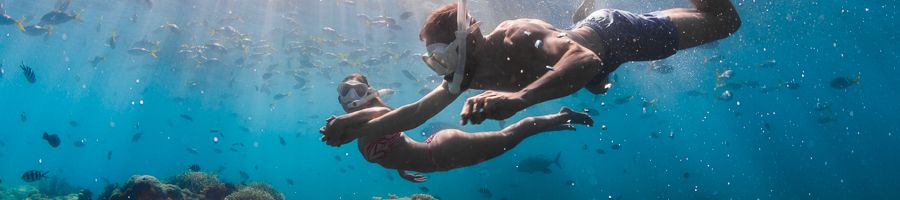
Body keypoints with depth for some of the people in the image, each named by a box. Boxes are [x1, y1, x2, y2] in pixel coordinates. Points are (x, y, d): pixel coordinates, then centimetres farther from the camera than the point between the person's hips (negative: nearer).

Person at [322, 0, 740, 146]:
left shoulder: (519, 36, -44)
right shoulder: (467, 74, -20)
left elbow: (586, 59, -60)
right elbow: (416, 112, -13)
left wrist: (518, 98, -74)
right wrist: (356, 128, -20)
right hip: (586, 37, 6)